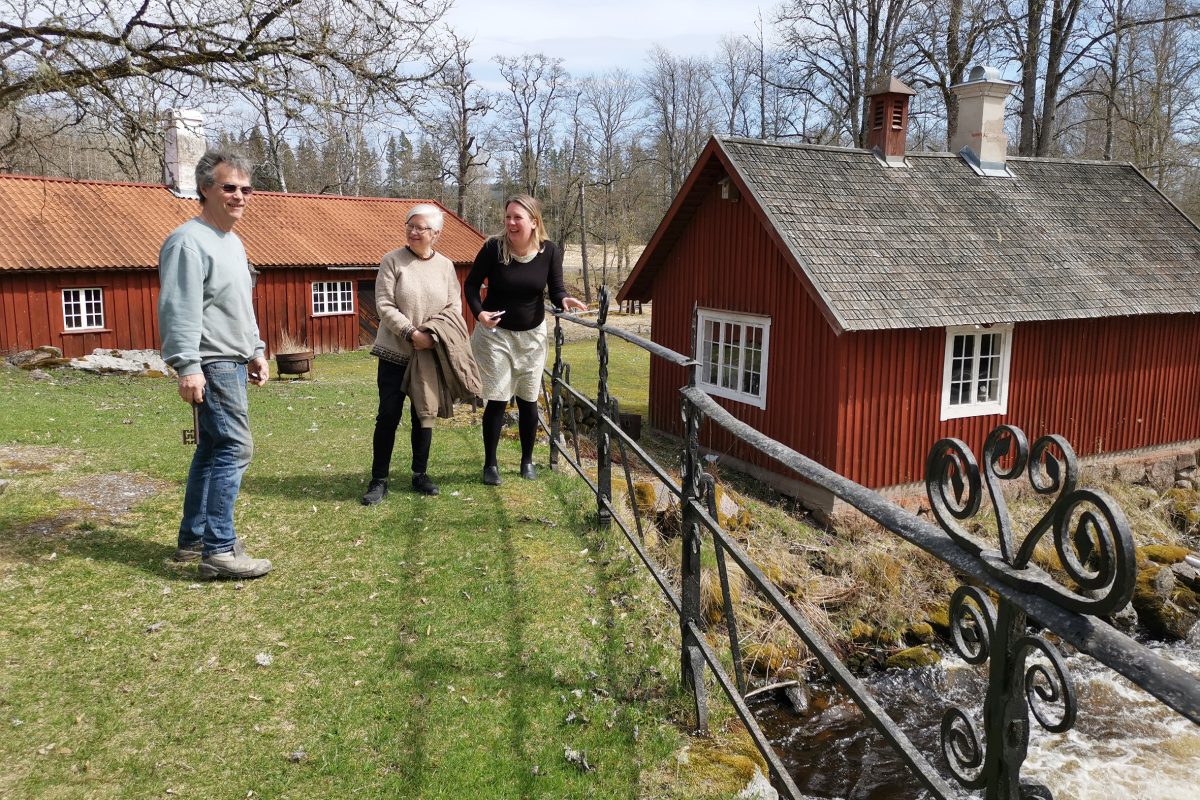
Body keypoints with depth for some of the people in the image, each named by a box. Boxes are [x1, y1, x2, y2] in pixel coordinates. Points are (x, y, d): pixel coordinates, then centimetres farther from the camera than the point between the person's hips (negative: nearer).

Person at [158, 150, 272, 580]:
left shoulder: (232, 242, 18)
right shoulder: (189, 241, -13)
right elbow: (179, 310, -20)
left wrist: (256, 351, 24)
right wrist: (188, 366, -26)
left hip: (234, 363, 10)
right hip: (213, 366, -10)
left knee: (212, 450, 13)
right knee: (233, 449, -12)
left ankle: (194, 538, 23)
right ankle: (219, 551, -9)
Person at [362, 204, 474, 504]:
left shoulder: (445, 266, 4)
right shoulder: (392, 261, -5)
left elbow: (454, 308, 3)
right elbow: (384, 305, -10)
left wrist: (433, 333, -14)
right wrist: (411, 333, -20)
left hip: (430, 354, 3)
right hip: (395, 352, -2)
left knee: (425, 414, 11)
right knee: (389, 415, -1)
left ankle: (420, 474, 25)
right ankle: (379, 480, 9)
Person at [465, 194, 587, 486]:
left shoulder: (550, 251, -12)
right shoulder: (493, 248, -17)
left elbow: (555, 289, -9)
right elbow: (471, 284, -9)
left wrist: (564, 300, -32)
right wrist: (479, 312, -26)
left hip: (532, 334, 2)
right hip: (495, 333, -2)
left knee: (528, 400, 9)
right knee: (497, 400, -2)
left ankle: (527, 461, 26)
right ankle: (490, 463, 14)